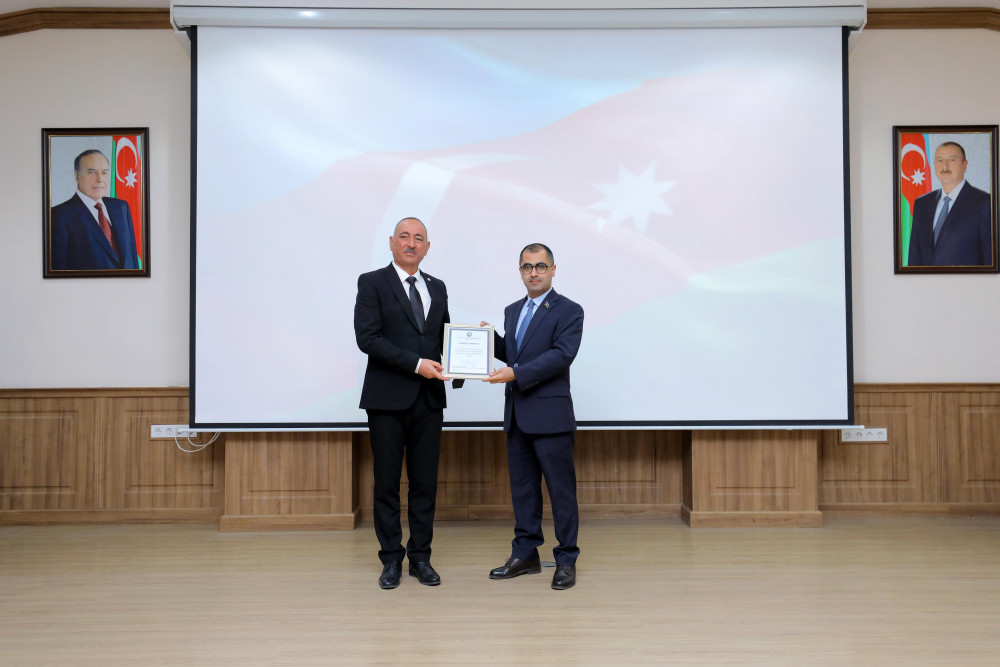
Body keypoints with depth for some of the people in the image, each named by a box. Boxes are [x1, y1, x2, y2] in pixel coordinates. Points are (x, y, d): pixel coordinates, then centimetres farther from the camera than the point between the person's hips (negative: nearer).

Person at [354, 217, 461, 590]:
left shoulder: (437, 288, 14)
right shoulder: (372, 283, -1)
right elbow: (367, 338, -12)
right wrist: (416, 364, -17)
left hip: (429, 398, 4)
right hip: (388, 398, -4)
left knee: (425, 483, 8)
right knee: (387, 483, 5)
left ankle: (420, 558, 19)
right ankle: (391, 559, 18)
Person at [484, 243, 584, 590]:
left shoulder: (569, 311, -6)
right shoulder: (513, 310, 16)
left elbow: (561, 355, -18)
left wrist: (516, 373, -24)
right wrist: (491, 337, 2)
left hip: (550, 414, -7)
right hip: (517, 415, 7)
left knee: (561, 489, 1)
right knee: (522, 487, 13)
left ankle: (566, 560, 11)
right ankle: (525, 554, 24)